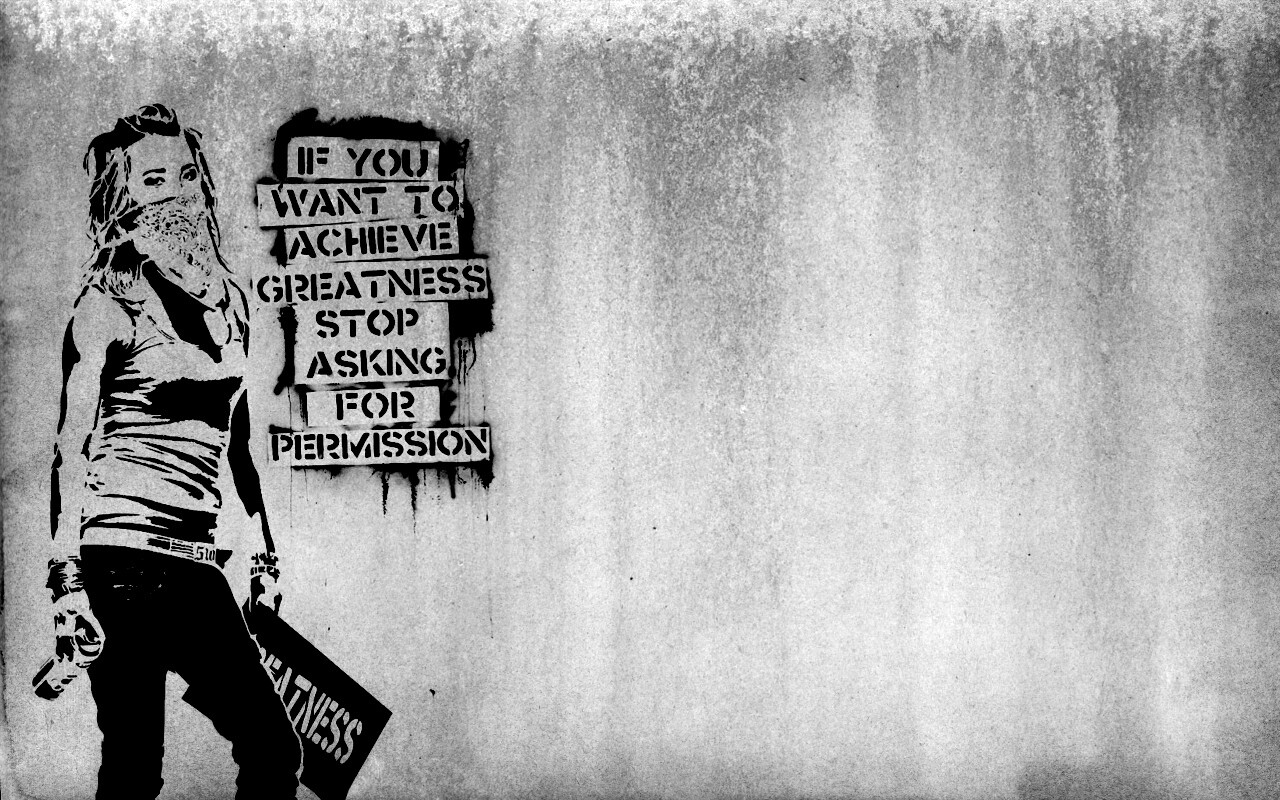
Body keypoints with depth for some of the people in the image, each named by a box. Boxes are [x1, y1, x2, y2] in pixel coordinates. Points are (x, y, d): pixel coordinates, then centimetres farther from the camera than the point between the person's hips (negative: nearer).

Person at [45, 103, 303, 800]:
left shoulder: (228, 300, 16)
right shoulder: (110, 302, -3)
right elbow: (71, 448, -9)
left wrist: (265, 556, 22)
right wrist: (68, 580, -17)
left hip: (196, 567, 6)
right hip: (122, 554, -6)